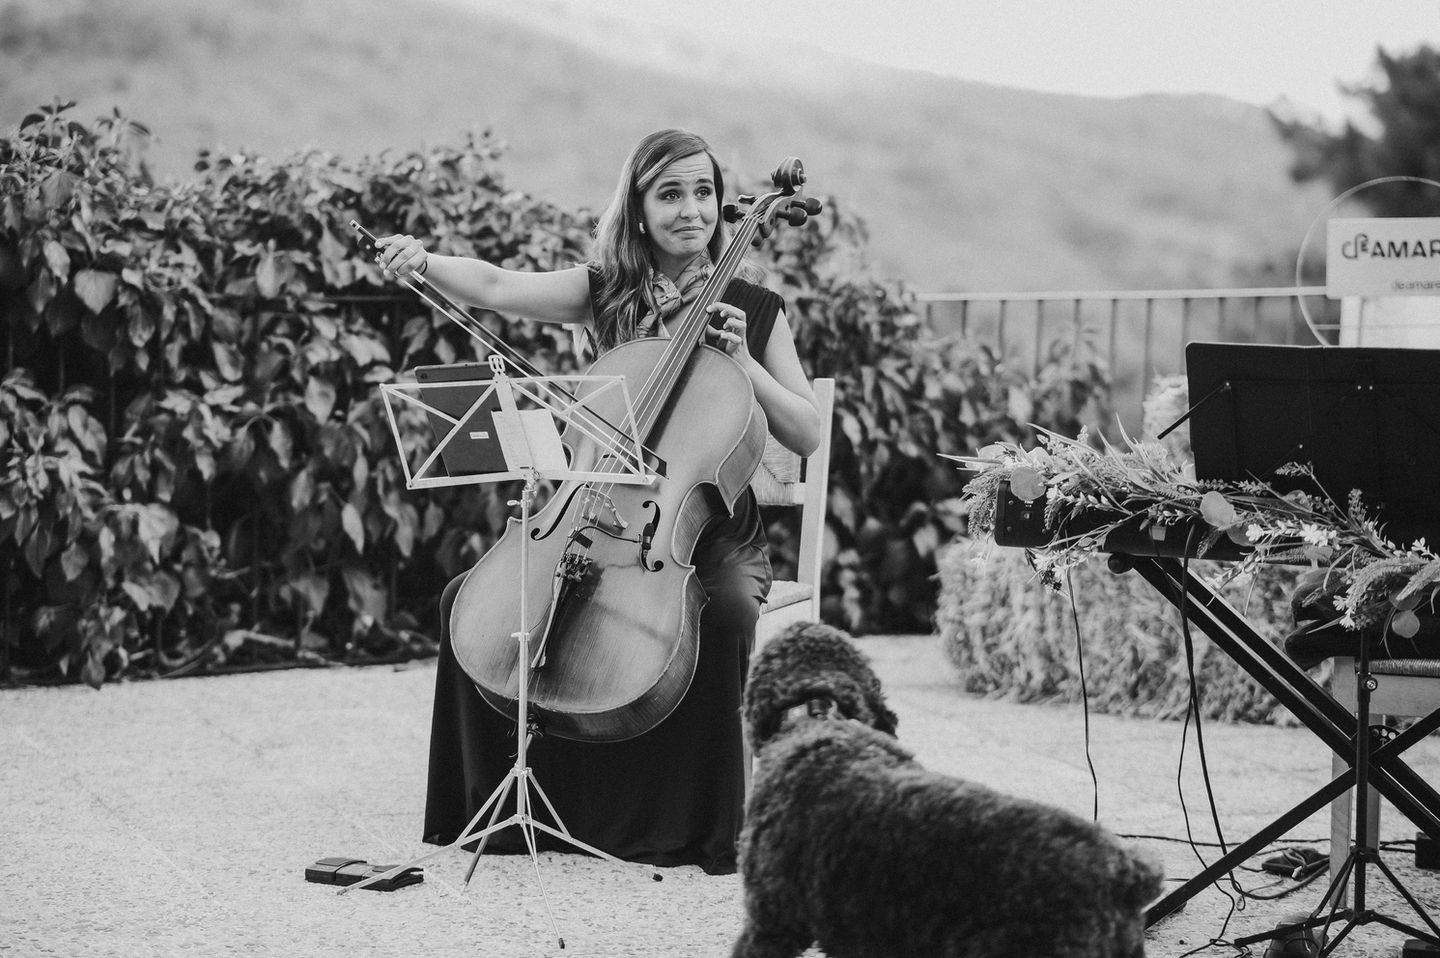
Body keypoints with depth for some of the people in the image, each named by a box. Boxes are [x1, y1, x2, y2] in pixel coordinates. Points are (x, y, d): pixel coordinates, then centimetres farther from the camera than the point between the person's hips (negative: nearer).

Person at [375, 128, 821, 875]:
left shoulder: (754, 310, 4)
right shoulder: (603, 294, 5)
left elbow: (807, 436, 1)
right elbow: (499, 288, -14)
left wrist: (741, 363, -13)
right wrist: (423, 262, -33)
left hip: (711, 534, -2)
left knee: (726, 610, -36)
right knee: (470, 598, -18)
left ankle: (697, 825, -19)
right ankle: (503, 804, -2)